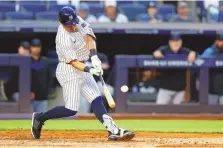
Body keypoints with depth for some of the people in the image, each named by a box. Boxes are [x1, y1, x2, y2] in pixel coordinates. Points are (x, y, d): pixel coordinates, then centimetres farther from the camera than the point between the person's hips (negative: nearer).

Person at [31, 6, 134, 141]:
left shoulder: (77, 20, -4)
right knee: (71, 110, -8)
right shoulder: (64, 39, -25)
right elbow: (73, 62, -25)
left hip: (82, 69, 8)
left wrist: (94, 56, -29)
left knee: (96, 99, -2)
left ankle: (113, 130, -9)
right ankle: (40, 118, 11)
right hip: (69, 71, -8)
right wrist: (90, 70, -38)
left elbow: (89, 36, -14)